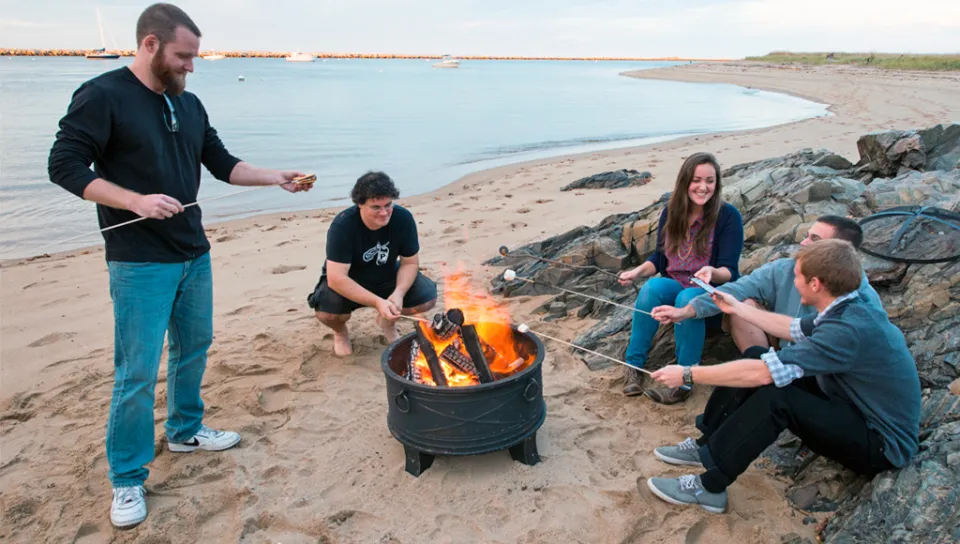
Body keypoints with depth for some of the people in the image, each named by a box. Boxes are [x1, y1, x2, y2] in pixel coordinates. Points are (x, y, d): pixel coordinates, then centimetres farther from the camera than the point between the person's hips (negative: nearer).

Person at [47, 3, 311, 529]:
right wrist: (136, 201, -24)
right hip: (139, 263, -7)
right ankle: (127, 479, 13)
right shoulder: (102, 96, -11)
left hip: (194, 255, 7)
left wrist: (276, 178, 3)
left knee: (193, 348, 18)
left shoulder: (189, 104, 10)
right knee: (138, 372, -2)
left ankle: (185, 430, 39)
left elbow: (223, 164, 15)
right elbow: (64, 165, -13)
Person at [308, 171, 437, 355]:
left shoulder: (403, 218, -21)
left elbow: (410, 263, -11)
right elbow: (336, 278, -33)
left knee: (428, 297, -18)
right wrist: (378, 302, -41)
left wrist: (398, 293, -30)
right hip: (347, 284, -3)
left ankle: (388, 320, 14)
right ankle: (340, 331, 8)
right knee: (327, 312, -33)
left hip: (387, 277, 3)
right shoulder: (342, 225, -30)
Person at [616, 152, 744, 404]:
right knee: (652, 286, -30)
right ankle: (634, 366, -24)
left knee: (688, 298, -37)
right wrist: (637, 271, -12)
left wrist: (712, 273, -39)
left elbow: (729, 271, -16)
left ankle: (684, 381, -30)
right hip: (673, 288, 4)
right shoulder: (671, 213, 1)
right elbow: (660, 257, 8)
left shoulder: (728, 216, -12)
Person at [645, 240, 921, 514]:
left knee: (775, 396, -31)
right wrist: (737, 307, 23)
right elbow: (792, 329, 18)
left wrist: (688, 375, -25)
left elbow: (762, 372, -34)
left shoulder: (850, 329, -31)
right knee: (755, 356, -1)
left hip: (882, 445, -9)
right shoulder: (849, 308, -2)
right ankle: (706, 445, 6)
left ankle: (709, 487, -17)